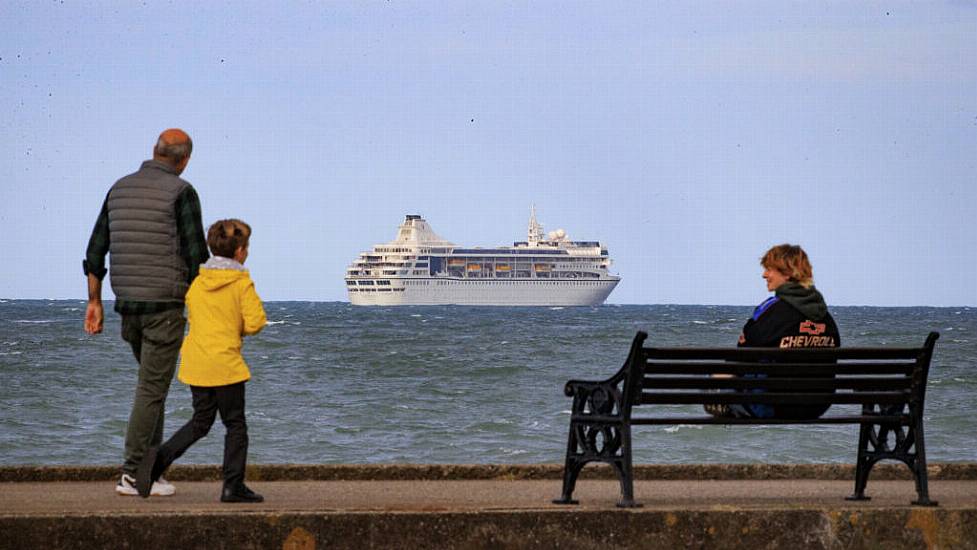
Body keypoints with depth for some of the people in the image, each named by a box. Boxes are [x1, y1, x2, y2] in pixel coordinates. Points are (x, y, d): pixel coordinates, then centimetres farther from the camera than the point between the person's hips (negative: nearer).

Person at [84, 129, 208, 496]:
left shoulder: (120, 189, 11)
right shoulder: (181, 192, -9)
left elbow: (96, 249, 11)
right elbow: (195, 255, -13)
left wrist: (94, 302, 16)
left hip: (128, 303, 7)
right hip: (165, 305, -7)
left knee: (154, 383, 19)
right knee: (152, 389, -4)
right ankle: (132, 474, -6)